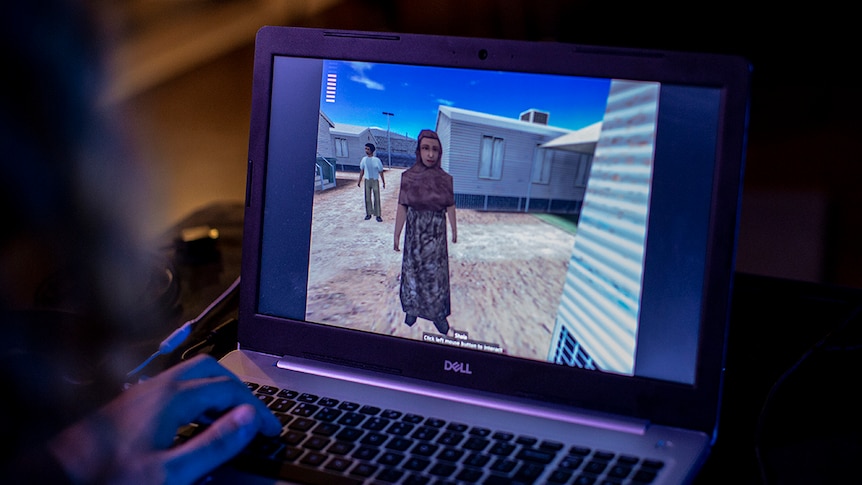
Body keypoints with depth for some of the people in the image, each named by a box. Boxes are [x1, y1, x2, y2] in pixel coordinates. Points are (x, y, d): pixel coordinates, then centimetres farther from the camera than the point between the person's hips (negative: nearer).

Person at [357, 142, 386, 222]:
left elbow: (381, 172, -3)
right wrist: (359, 181, 10)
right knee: (367, 198, 8)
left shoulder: (377, 160, -11)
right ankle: (368, 214, 20)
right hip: (367, 181, 3)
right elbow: (362, 171, 9)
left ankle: (378, 215, 4)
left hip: (375, 181, -3)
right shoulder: (364, 159, -2)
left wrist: (383, 182, 0)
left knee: (377, 199, 0)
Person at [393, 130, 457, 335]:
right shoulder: (408, 177, -9)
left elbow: (450, 208, 1)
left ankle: (438, 313, 20)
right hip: (414, 233, 0)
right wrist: (397, 234, -3)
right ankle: (412, 308, 30)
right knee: (413, 271, 12)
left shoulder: (445, 179, -7)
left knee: (436, 272, 8)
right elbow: (402, 208, -6)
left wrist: (454, 231, 9)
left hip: (436, 235, 0)